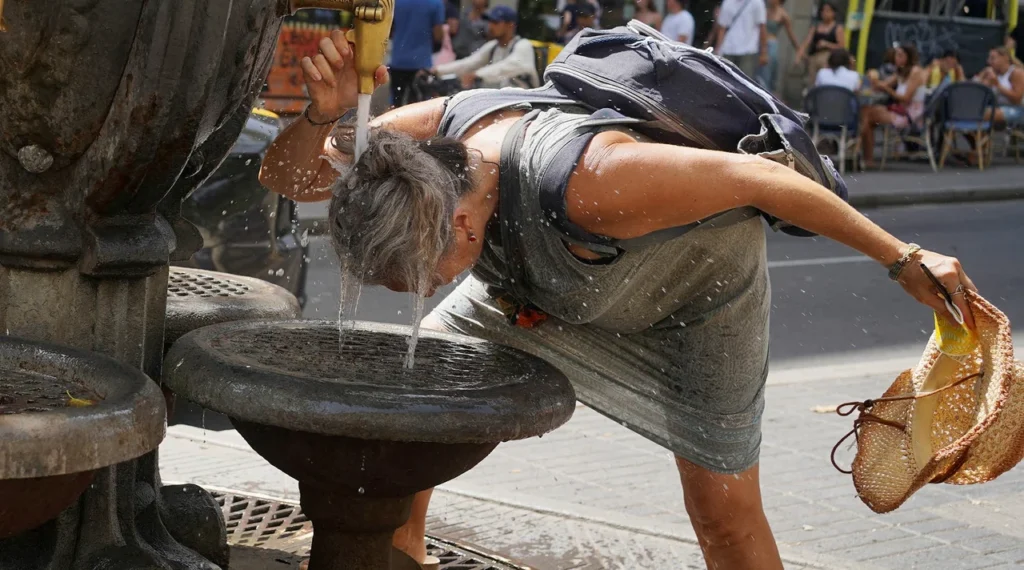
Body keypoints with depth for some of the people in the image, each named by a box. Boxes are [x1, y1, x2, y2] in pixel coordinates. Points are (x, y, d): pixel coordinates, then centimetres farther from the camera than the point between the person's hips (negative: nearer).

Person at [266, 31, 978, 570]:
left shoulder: (587, 184, -48)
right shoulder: (434, 131, -29)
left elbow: (760, 178, -36)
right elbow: (285, 176, -18)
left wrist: (905, 260, -26)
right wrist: (323, 114, -43)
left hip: (699, 279, -6)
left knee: (724, 507, -6)